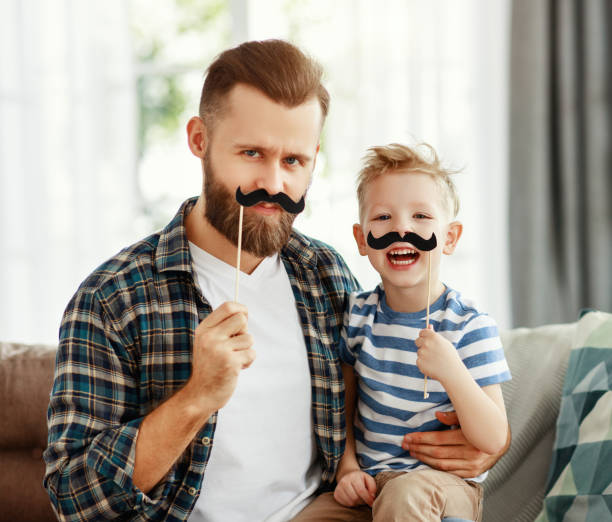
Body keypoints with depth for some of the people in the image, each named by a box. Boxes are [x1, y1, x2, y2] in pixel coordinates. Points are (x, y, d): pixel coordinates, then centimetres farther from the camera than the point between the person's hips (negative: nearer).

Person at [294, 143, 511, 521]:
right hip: (368, 483, 4)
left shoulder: (470, 327, -11)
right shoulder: (359, 314, 3)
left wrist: (451, 372, -29)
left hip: (443, 481, -4)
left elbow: (494, 441, -15)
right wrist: (348, 468, 0)